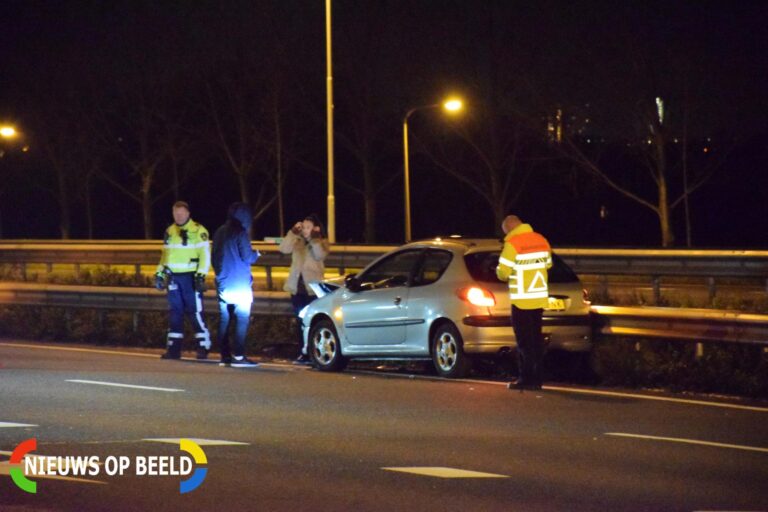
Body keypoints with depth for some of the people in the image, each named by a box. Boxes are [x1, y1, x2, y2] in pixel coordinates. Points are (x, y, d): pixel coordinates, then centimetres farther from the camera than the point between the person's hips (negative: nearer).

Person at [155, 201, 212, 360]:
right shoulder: (170, 232, 15)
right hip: (173, 277, 6)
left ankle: (203, 346, -1)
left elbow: (205, 254, -9)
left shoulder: (198, 231, -5)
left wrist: (201, 275, -16)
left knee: (195, 312, -8)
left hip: (190, 277, -6)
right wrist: (159, 273, 16)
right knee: (175, 312, 6)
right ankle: (174, 348, 9)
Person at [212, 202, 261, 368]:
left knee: (225, 319, 8)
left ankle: (225, 356, 9)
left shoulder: (219, 233, 13)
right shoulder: (240, 233, -10)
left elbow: (215, 258, 19)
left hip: (222, 284, 7)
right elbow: (247, 257, -12)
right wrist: (256, 254, 8)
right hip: (240, 284, -7)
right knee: (242, 319, -7)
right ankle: (239, 357, -14)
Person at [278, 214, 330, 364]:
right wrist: (294, 232, -11)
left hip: (313, 289, -4)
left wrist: (314, 239, -19)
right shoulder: (297, 242, 11)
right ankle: (303, 353, 10)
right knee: (301, 322, 6)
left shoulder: (321, 243, 3)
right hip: (297, 288, 4)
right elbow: (284, 249, -7)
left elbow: (320, 255, -18)